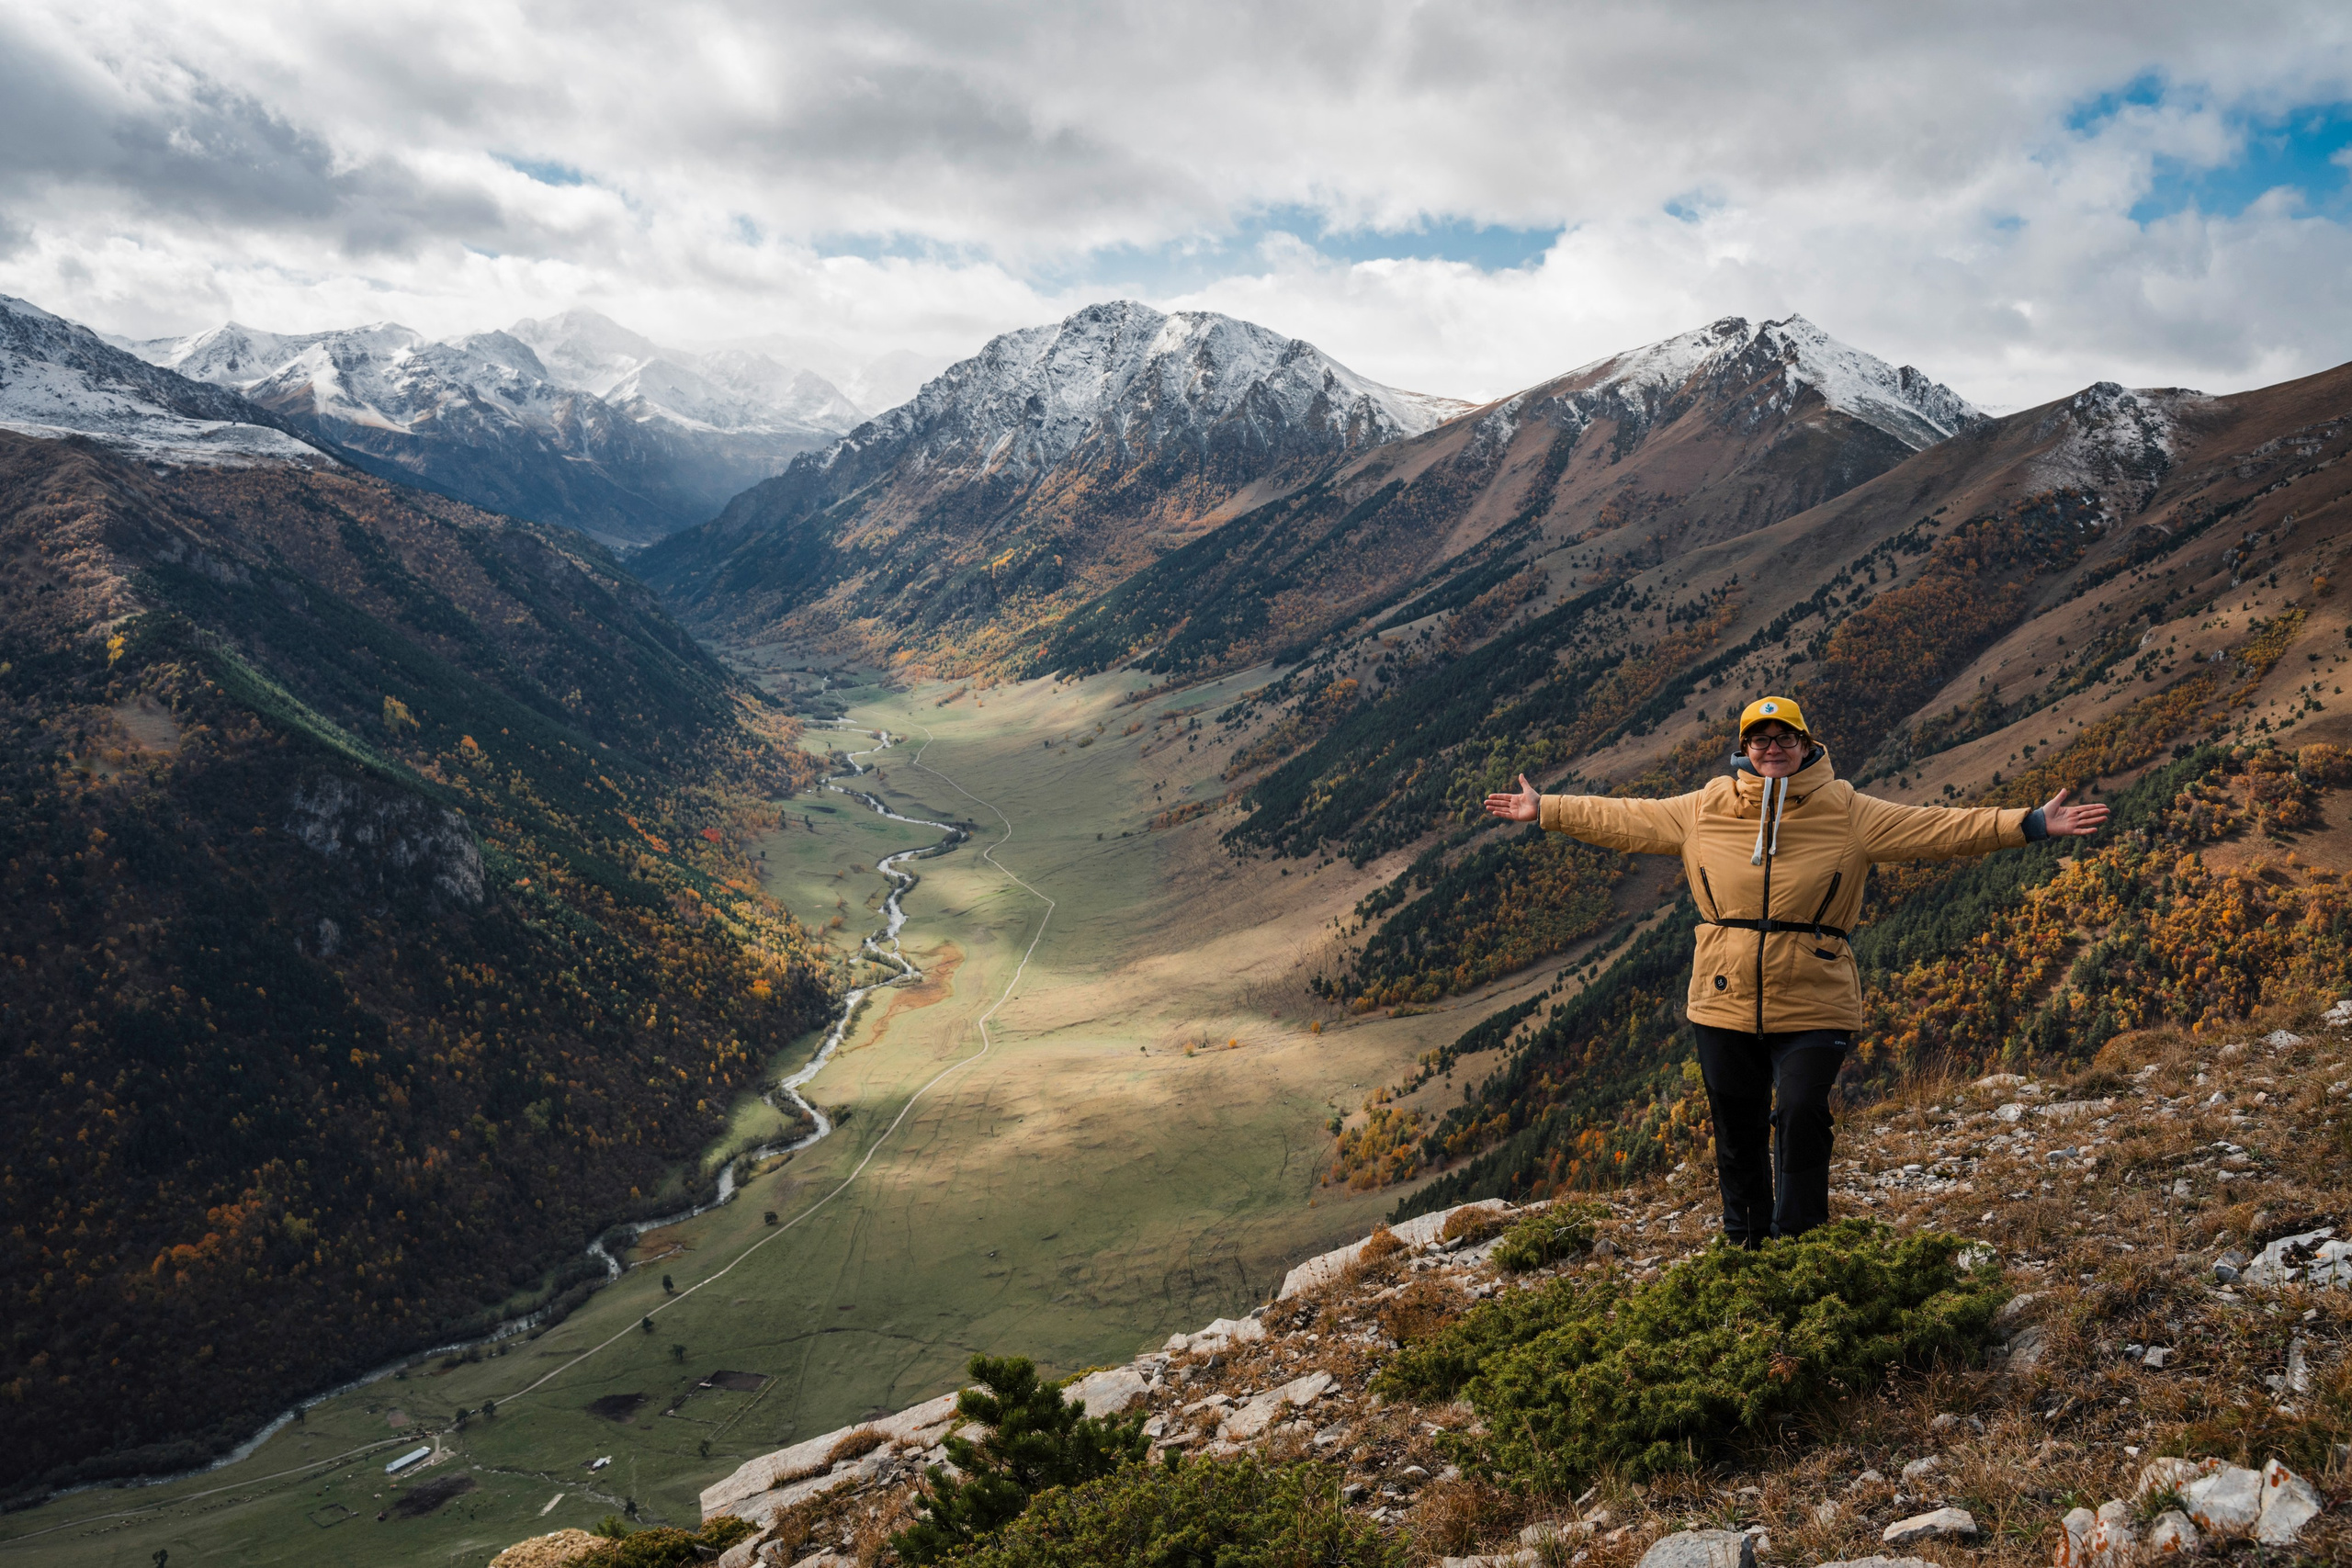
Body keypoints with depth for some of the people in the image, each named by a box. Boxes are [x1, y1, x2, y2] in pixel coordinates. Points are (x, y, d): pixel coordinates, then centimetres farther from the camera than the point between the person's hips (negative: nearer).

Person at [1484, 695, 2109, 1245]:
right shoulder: (1705, 808, 3)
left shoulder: (1845, 811, -1)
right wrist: (1545, 810, 13)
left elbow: (1936, 828, -4)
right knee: (1736, 1126, 12)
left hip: (1813, 1005, -2)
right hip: (1725, 1000, 3)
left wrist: (2032, 824, -10)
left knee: (1800, 1116, -15)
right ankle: (1745, 1242, 31)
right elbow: (1625, 820, 12)